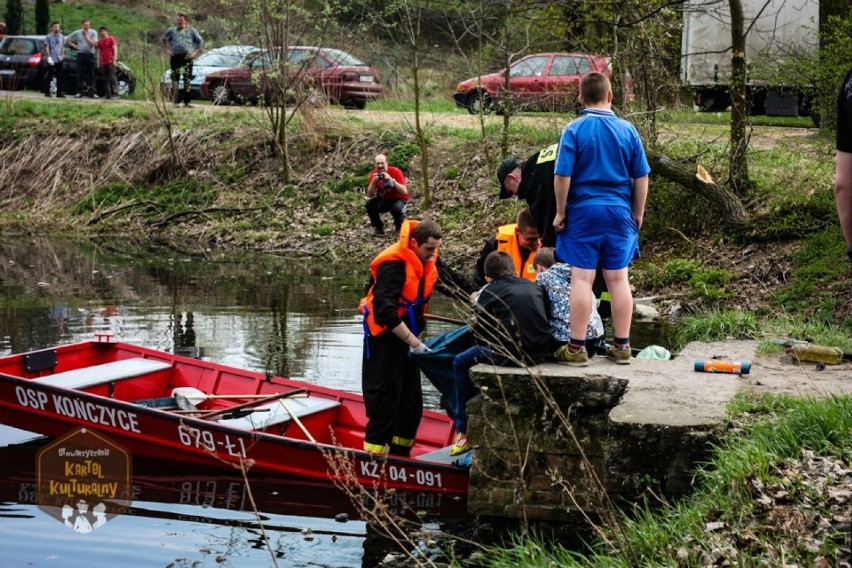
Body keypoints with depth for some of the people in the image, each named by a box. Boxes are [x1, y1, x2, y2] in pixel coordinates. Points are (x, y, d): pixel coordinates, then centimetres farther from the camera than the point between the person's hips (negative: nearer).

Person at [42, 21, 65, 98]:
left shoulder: (62, 37, 11)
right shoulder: (48, 37, -1)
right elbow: (47, 48, -4)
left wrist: (62, 55, 7)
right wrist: (49, 57, -12)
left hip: (59, 59, 4)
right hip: (51, 60, -4)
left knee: (59, 77, 7)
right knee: (49, 76, -2)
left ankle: (59, 93, 11)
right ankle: (47, 92, 3)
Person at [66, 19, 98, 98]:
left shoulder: (93, 33, -1)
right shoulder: (77, 33, 5)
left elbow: (93, 43, -12)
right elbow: (67, 40, 14)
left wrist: (86, 36, -12)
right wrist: (74, 46, 3)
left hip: (90, 55, -1)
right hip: (80, 55, 1)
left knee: (91, 75, 2)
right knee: (80, 74, 0)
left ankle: (93, 92, 6)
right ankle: (79, 92, 3)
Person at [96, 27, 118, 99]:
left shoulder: (111, 39, 3)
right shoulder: (99, 42, 18)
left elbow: (115, 49, -3)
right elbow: (99, 53, 21)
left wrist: (114, 60, -12)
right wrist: (98, 63, 14)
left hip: (110, 62, -6)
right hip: (103, 63, 6)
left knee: (112, 77, -13)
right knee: (105, 79, 3)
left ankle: (115, 92, -16)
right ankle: (108, 94, 3)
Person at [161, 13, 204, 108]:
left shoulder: (191, 31, 7)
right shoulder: (172, 31, 11)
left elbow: (200, 41, 9)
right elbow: (163, 39, 21)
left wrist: (195, 52, -1)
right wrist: (166, 50, 9)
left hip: (187, 57, -1)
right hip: (175, 57, 1)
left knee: (187, 80, -2)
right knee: (175, 79, -1)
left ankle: (186, 102, 2)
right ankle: (175, 101, 3)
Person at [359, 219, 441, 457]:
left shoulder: (425, 261, 2)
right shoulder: (393, 264, -24)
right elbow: (385, 311, -31)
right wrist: (414, 342, -31)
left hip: (406, 337, 9)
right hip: (384, 338, -9)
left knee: (412, 401, 15)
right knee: (385, 403, -9)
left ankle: (399, 456, 27)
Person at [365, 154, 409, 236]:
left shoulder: (395, 171, -19)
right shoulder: (374, 174, -9)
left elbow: (404, 191, -26)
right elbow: (370, 195, -11)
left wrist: (391, 180, -35)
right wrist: (373, 181, -27)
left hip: (399, 199, -3)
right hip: (384, 200, 4)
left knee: (397, 209, -37)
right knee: (370, 204, -25)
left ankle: (399, 227, -2)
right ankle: (379, 228, -2)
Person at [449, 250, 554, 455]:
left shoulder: (490, 291, 5)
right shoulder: (533, 287, 19)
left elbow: (479, 330, 5)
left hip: (512, 353, -6)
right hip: (540, 353, 6)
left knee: (461, 363, 16)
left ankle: (464, 431, 15)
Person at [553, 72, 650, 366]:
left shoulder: (574, 130, -7)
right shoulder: (627, 130, 2)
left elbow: (562, 176, -10)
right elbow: (641, 177, 5)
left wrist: (560, 212, 1)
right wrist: (638, 214, 15)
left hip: (583, 210, -3)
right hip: (619, 212, 3)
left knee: (582, 278, 0)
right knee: (619, 279, 8)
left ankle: (577, 348, 3)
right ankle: (622, 346, 15)